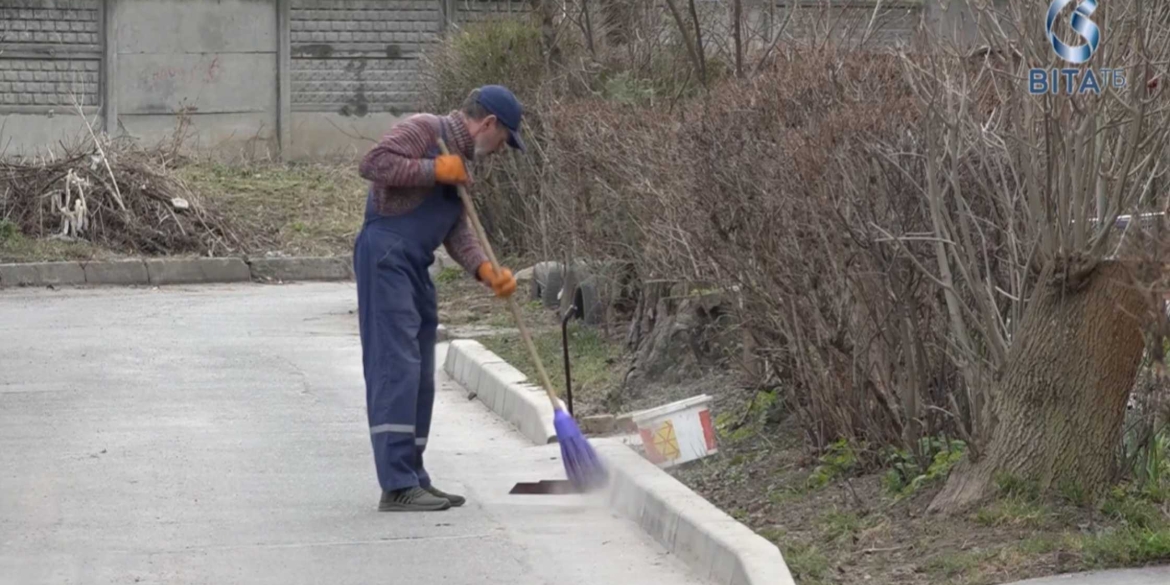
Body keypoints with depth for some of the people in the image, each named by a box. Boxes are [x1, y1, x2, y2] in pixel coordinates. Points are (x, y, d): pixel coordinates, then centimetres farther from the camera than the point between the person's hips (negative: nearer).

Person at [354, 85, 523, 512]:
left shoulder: (461, 161, 23)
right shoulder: (423, 130, -5)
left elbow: (457, 232, 18)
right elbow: (373, 164, -19)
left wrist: (486, 270, 1)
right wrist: (434, 170, -16)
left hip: (416, 267, 10)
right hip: (386, 255, -10)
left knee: (420, 376, 11)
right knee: (396, 367, -14)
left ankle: (413, 479, 18)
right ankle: (397, 486, -17)